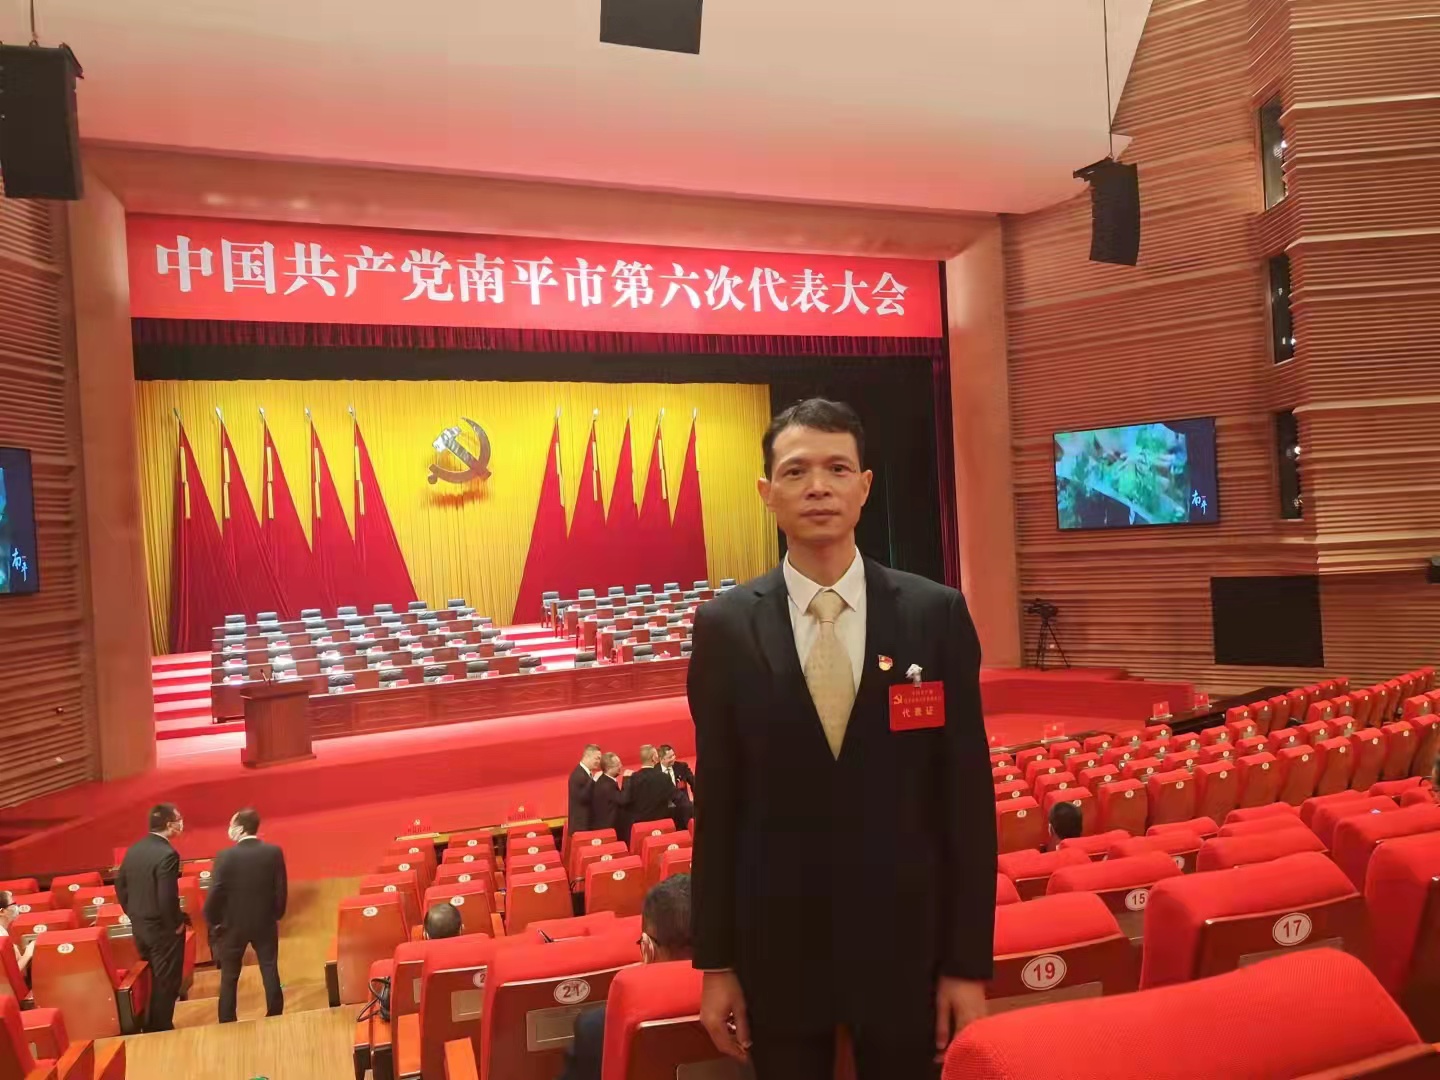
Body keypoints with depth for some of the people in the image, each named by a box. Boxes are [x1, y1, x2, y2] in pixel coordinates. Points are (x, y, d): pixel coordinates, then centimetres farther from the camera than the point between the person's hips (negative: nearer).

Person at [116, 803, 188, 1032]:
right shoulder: (167, 854, -25)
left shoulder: (134, 849, 1)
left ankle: (150, 1026, 36)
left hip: (139, 925, 8)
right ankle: (161, 1030, 17)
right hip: (162, 928, -8)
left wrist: (133, 914, 19)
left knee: (149, 977, 24)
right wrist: (176, 923, -12)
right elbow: (167, 897, -27)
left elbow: (120, 885, 10)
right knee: (166, 981, 8)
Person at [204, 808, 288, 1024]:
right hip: (265, 922, 2)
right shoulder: (274, 852, -8)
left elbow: (215, 893, -14)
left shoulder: (225, 856, -17)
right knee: (270, 972, 12)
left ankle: (227, 1024, 20)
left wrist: (212, 920, 3)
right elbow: (282, 889, -4)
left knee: (229, 977, 13)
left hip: (232, 925, -2)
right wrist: (277, 915, 11)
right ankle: (275, 1018, 19)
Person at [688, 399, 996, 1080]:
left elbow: (966, 798, -4)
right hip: (776, 946, 0)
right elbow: (717, 805, -2)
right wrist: (716, 963, 1)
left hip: (908, 942, 0)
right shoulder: (725, 627, -5)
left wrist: (969, 963, -3)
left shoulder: (937, 615, -6)